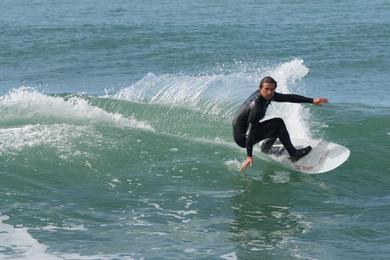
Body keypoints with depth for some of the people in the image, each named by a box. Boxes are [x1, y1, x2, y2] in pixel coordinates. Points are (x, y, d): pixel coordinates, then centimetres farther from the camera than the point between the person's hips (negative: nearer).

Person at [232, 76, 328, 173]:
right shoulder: (256, 107, -30)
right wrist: (249, 156, -34)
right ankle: (293, 154, -6)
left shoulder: (268, 95, -4)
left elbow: (288, 97, 3)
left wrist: (312, 101, 0)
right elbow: (250, 132, -32)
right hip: (242, 137, -9)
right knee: (278, 123, -15)